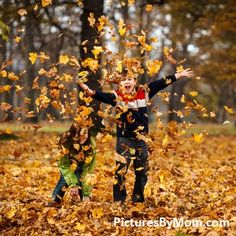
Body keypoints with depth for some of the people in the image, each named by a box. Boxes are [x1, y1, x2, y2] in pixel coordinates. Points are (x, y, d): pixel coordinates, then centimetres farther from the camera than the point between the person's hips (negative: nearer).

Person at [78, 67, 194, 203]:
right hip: (125, 140, -4)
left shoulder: (144, 92, 2)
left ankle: (138, 199, 27)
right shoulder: (117, 96, -8)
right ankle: (119, 201, 2)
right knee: (121, 171, -5)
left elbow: (160, 84, 5)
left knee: (142, 171, 13)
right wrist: (89, 91, -44)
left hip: (141, 139, 4)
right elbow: (102, 96, -24)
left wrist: (179, 75, 7)